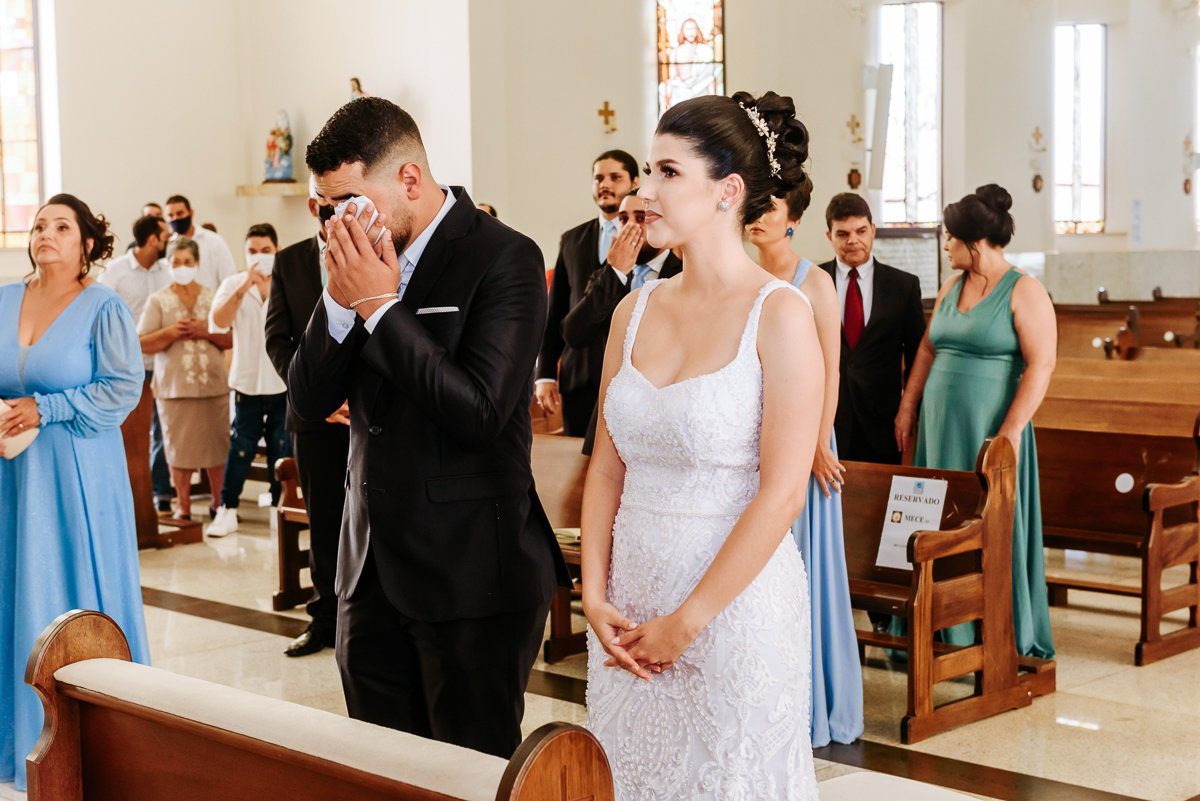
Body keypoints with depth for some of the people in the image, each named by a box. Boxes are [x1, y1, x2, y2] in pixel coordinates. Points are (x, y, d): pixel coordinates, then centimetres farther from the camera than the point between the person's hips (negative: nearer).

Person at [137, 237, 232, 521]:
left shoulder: (213, 298, 11)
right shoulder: (158, 301, 6)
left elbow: (232, 339, 6)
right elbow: (142, 344, 1)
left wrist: (207, 331, -11)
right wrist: (170, 333, -14)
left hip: (214, 385, 1)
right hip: (174, 387, -1)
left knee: (218, 447, 3)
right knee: (179, 451, 0)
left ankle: (219, 504, 16)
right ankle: (183, 506, 12)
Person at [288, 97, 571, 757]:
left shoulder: (505, 258, -12)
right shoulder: (360, 256, 8)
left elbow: (481, 412, -21)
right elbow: (308, 400, 6)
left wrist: (379, 306, -16)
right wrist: (340, 298, -10)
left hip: (472, 573, -6)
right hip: (373, 571, 7)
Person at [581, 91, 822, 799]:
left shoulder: (780, 313, -11)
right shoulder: (635, 311, 6)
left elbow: (782, 494, -15)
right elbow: (607, 468, 8)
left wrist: (686, 622, -13)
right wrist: (596, 597, -3)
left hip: (734, 602, -5)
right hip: (629, 603, 5)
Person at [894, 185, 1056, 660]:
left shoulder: (1023, 292, -8)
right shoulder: (951, 288, 13)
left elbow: (1041, 364, -14)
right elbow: (929, 348, 19)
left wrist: (1011, 430, -20)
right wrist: (908, 406, 12)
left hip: (990, 429, -6)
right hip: (941, 426, 6)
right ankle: (944, 631, 18)